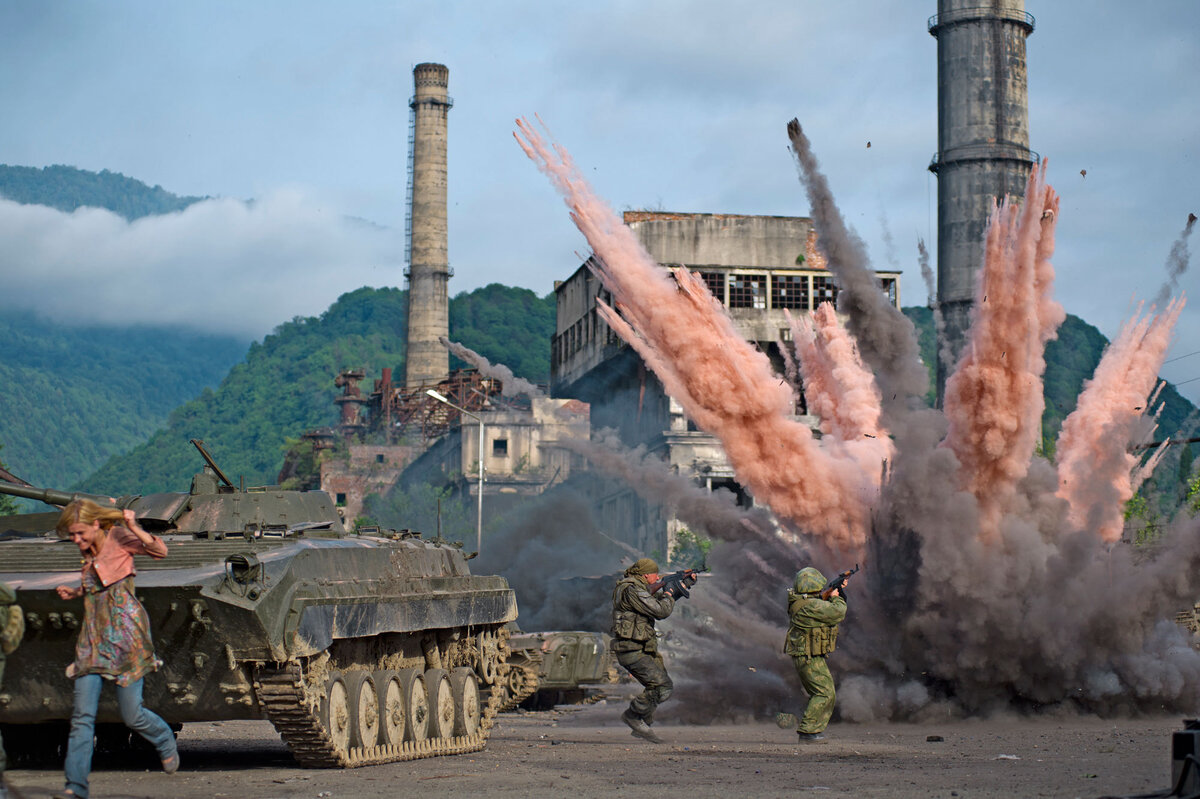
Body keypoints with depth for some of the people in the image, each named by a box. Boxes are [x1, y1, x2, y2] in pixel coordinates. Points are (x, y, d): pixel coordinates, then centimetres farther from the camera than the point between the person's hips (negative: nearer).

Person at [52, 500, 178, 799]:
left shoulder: (118, 538, -6)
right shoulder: (88, 552, 14)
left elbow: (160, 551, -20)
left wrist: (134, 528, -33)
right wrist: (75, 592, 11)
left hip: (124, 631, -6)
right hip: (93, 634, 6)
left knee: (132, 715, 0)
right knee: (82, 715, -4)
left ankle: (166, 742, 31)